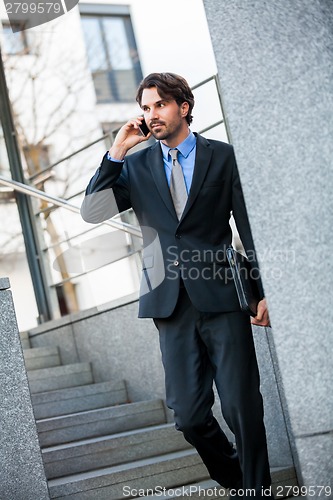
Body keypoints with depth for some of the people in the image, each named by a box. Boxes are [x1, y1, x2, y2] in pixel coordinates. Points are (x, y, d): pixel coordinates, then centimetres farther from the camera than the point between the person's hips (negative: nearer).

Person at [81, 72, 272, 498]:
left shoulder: (223, 157, 6)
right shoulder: (136, 166, 12)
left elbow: (251, 226, 5)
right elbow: (92, 212, 1)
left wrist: (263, 292, -1)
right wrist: (116, 152, -6)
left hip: (221, 298, -2)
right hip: (171, 302, 2)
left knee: (242, 408, -3)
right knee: (189, 416, 3)